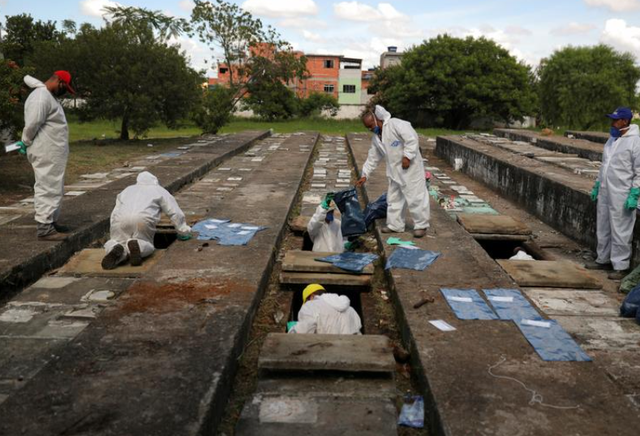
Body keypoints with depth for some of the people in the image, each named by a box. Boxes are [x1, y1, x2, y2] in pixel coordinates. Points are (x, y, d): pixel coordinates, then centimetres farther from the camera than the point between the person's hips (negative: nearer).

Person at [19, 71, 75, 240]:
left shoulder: (50, 96, 15)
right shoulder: (41, 98, -16)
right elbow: (32, 125, -19)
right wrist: (26, 143, -6)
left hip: (54, 153, 10)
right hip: (46, 154, -10)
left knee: (54, 188, 15)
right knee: (47, 188, -9)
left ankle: (51, 221, 23)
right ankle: (44, 228, -7)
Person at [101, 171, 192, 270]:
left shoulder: (127, 190, 38)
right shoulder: (159, 190, 29)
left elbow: (115, 212, 35)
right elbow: (175, 212, 23)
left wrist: (115, 235, 41)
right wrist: (183, 231, 33)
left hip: (120, 219, 3)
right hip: (143, 219, -2)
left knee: (112, 243, 18)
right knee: (147, 245, 13)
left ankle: (116, 250, -18)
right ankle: (138, 246, -22)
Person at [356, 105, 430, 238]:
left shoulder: (395, 124, -15)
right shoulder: (376, 138, 10)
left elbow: (412, 138, -21)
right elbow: (372, 158, 16)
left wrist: (407, 156, -22)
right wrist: (365, 175, 13)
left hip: (410, 166, -9)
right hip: (394, 170, 9)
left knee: (415, 196, -4)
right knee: (394, 198, 13)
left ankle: (421, 225, 6)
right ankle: (395, 225, 24)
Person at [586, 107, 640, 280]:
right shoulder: (612, 139, 12)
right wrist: (597, 185, 20)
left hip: (622, 196, -8)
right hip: (605, 193, 8)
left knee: (620, 231, -3)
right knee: (603, 229, 15)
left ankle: (621, 266, 6)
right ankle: (604, 260, 28)